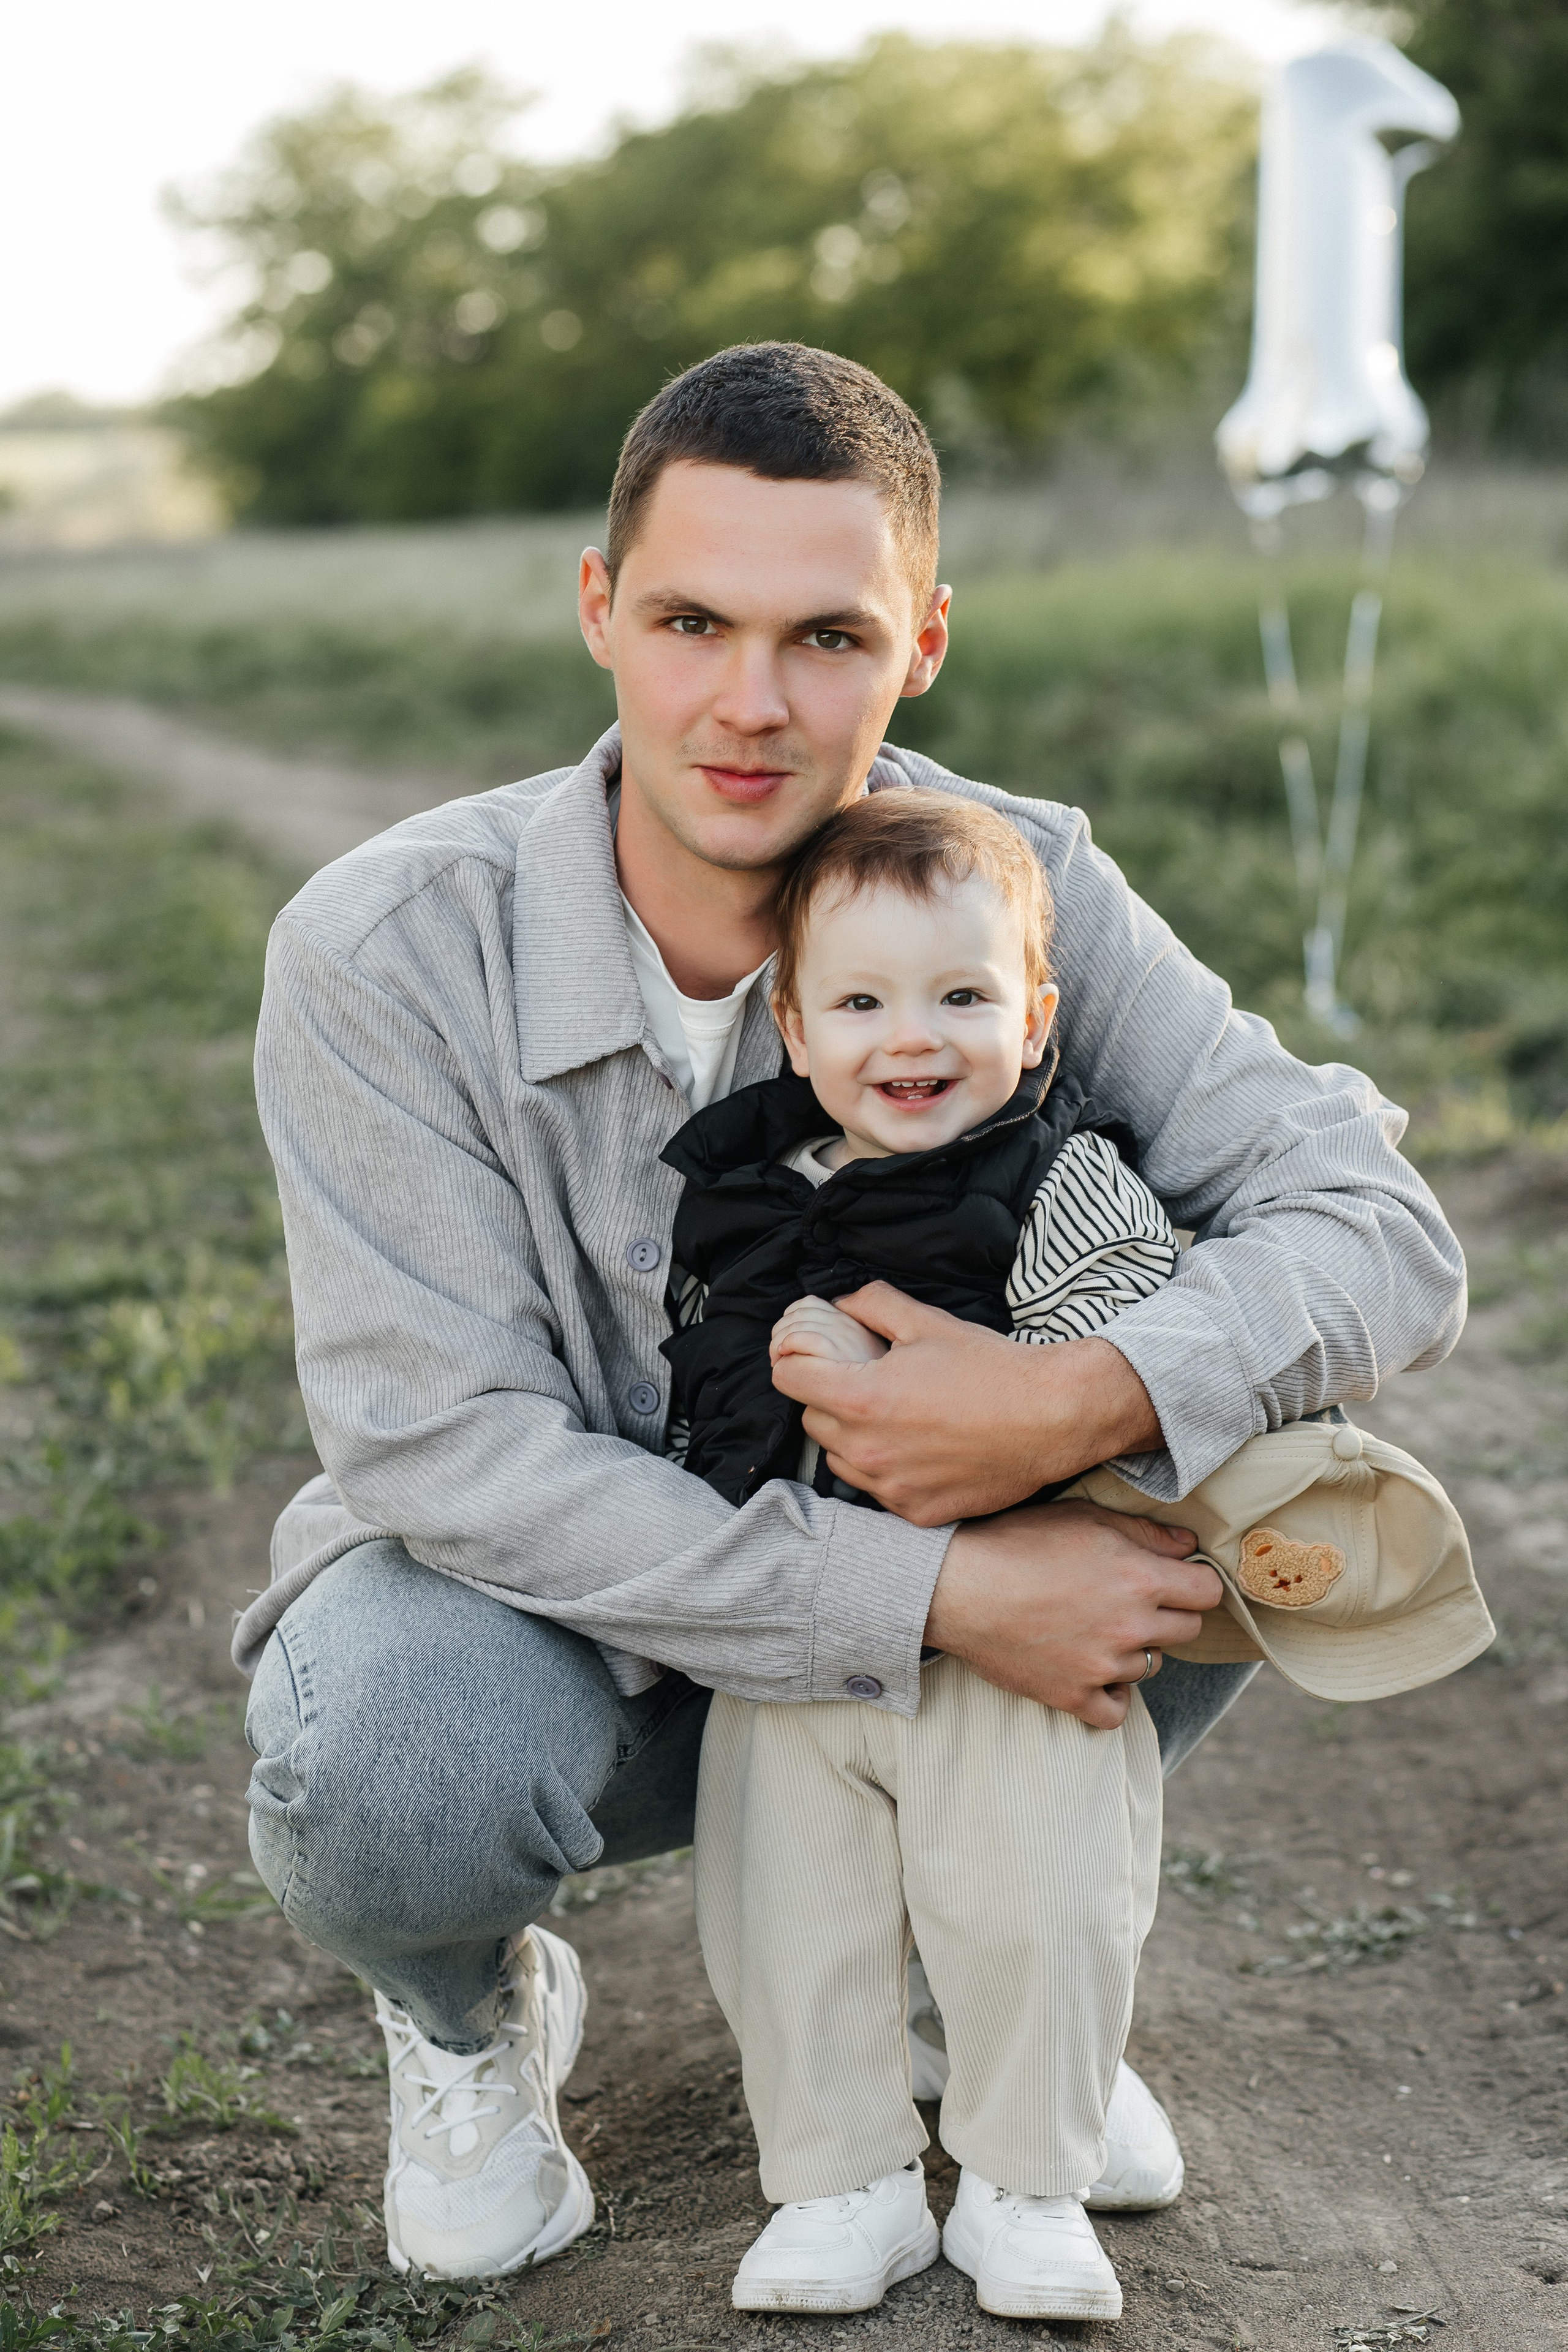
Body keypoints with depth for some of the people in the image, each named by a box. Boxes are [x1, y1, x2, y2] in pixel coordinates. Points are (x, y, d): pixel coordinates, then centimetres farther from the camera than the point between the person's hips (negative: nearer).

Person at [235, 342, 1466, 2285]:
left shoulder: (1016, 885, -16)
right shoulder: (383, 952, -23)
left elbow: (1383, 1234, -19)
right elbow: (443, 1447, -27)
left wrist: (1081, 1403, -40)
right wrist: (940, 1594, -34)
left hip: (921, 1631, 3)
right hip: (543, 1605, -2)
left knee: (1249, 1410, -21)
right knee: (388, 1764, -36)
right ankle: (473, 2009, 5)